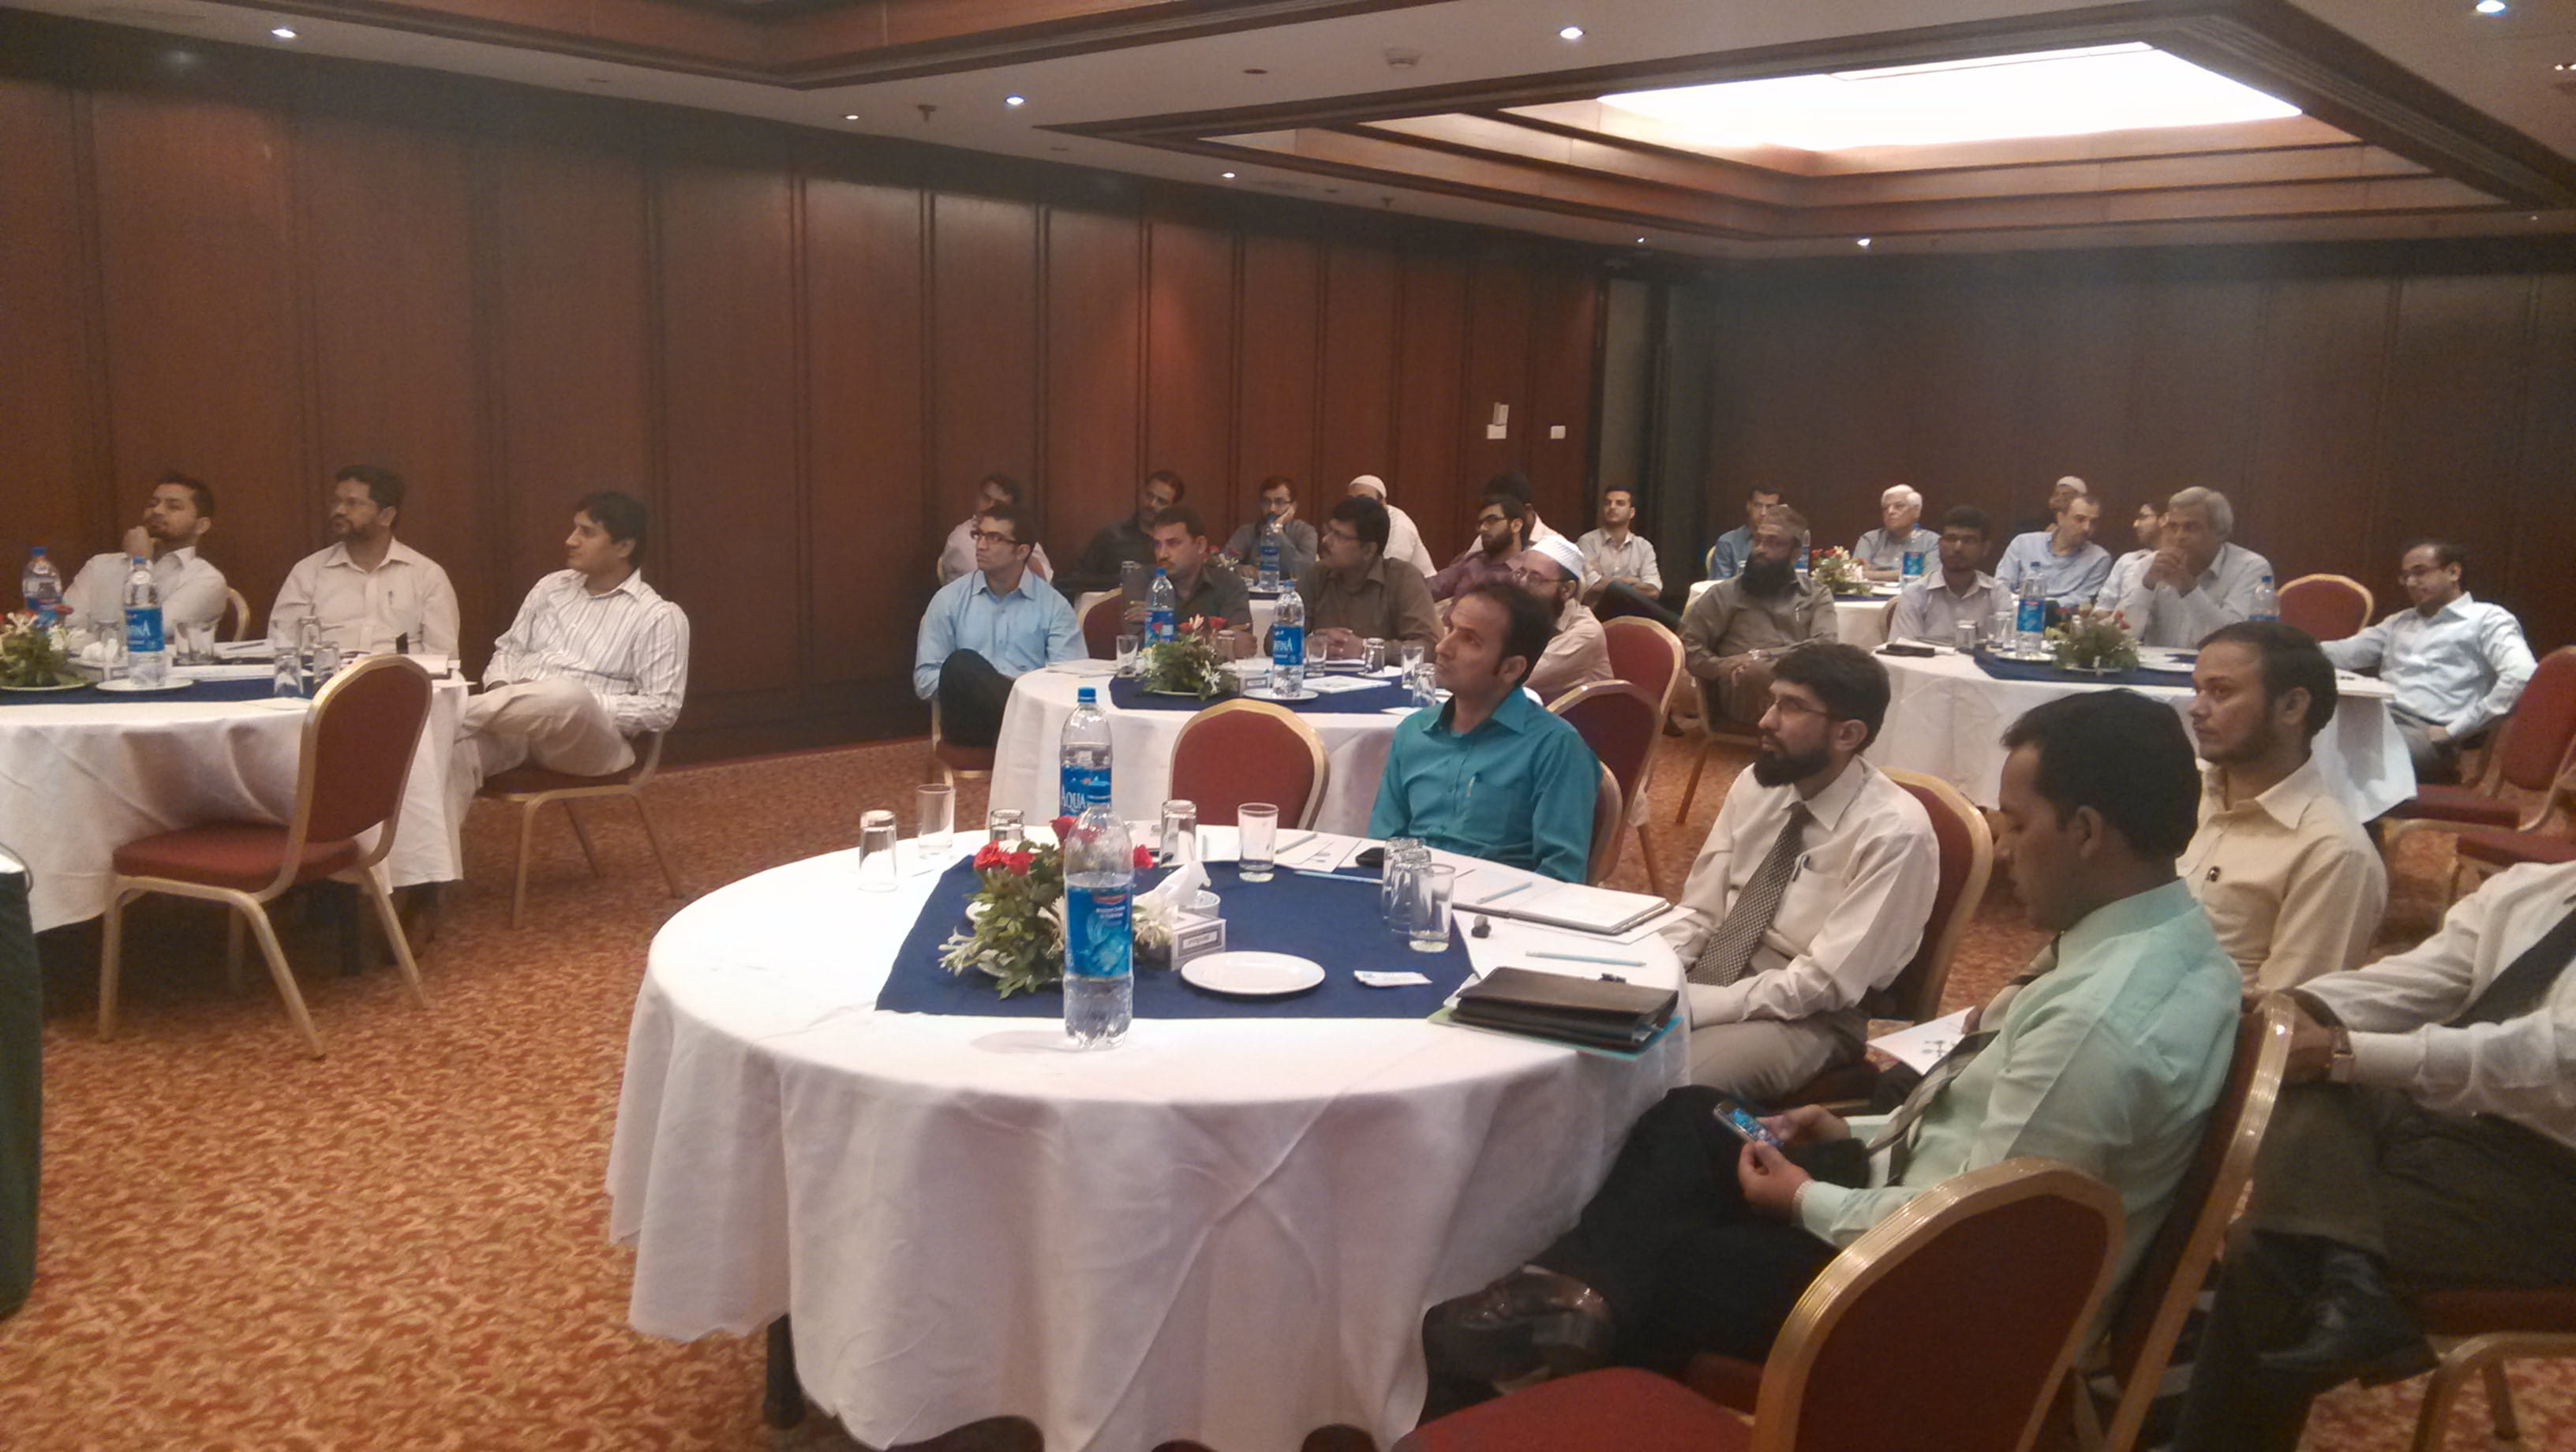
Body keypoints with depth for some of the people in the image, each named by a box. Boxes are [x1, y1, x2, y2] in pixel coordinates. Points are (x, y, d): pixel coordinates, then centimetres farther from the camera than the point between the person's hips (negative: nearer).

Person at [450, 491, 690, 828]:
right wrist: (500, 688, 0)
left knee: (569, 696, -41)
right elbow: (509, 649, 25)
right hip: (516, 723, 5)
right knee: (456, 748, -31)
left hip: (588, 737, -4)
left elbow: (662, 707, -4)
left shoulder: (659, 616, 2)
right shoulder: (552, 587, 21)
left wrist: (586, 709, -15)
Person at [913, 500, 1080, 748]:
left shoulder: (1054, 605, 10)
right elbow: (925, 680, 8)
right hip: (969, 717, 2)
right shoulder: (949, 599, 12)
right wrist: (970, 683, -9)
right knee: (961, 663, -35)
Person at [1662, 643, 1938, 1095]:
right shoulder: (1754, 784, 2)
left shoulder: (1894, 832, -17)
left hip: (1809, 1017, -6)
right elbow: (1699, 910, 6)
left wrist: (1689, 1006, -22)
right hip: (1712, 977, 6)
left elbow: (1826, 982, -19)